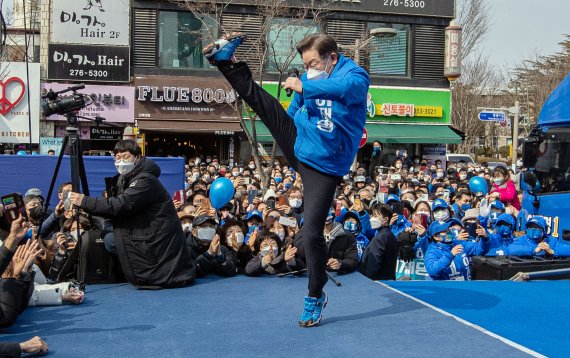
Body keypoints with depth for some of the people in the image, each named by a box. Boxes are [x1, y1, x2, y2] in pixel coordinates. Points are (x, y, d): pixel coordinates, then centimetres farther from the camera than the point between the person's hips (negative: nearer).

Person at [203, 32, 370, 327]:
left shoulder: (356, 75, -14)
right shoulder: (310, 78, 4)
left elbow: (345, 88, -40)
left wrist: (303, 87, -39)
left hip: (323, 167, -5)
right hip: (297, 145, 5)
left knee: (312, 232, -7)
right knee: (256, 95, -3)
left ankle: (315, 297, 10)